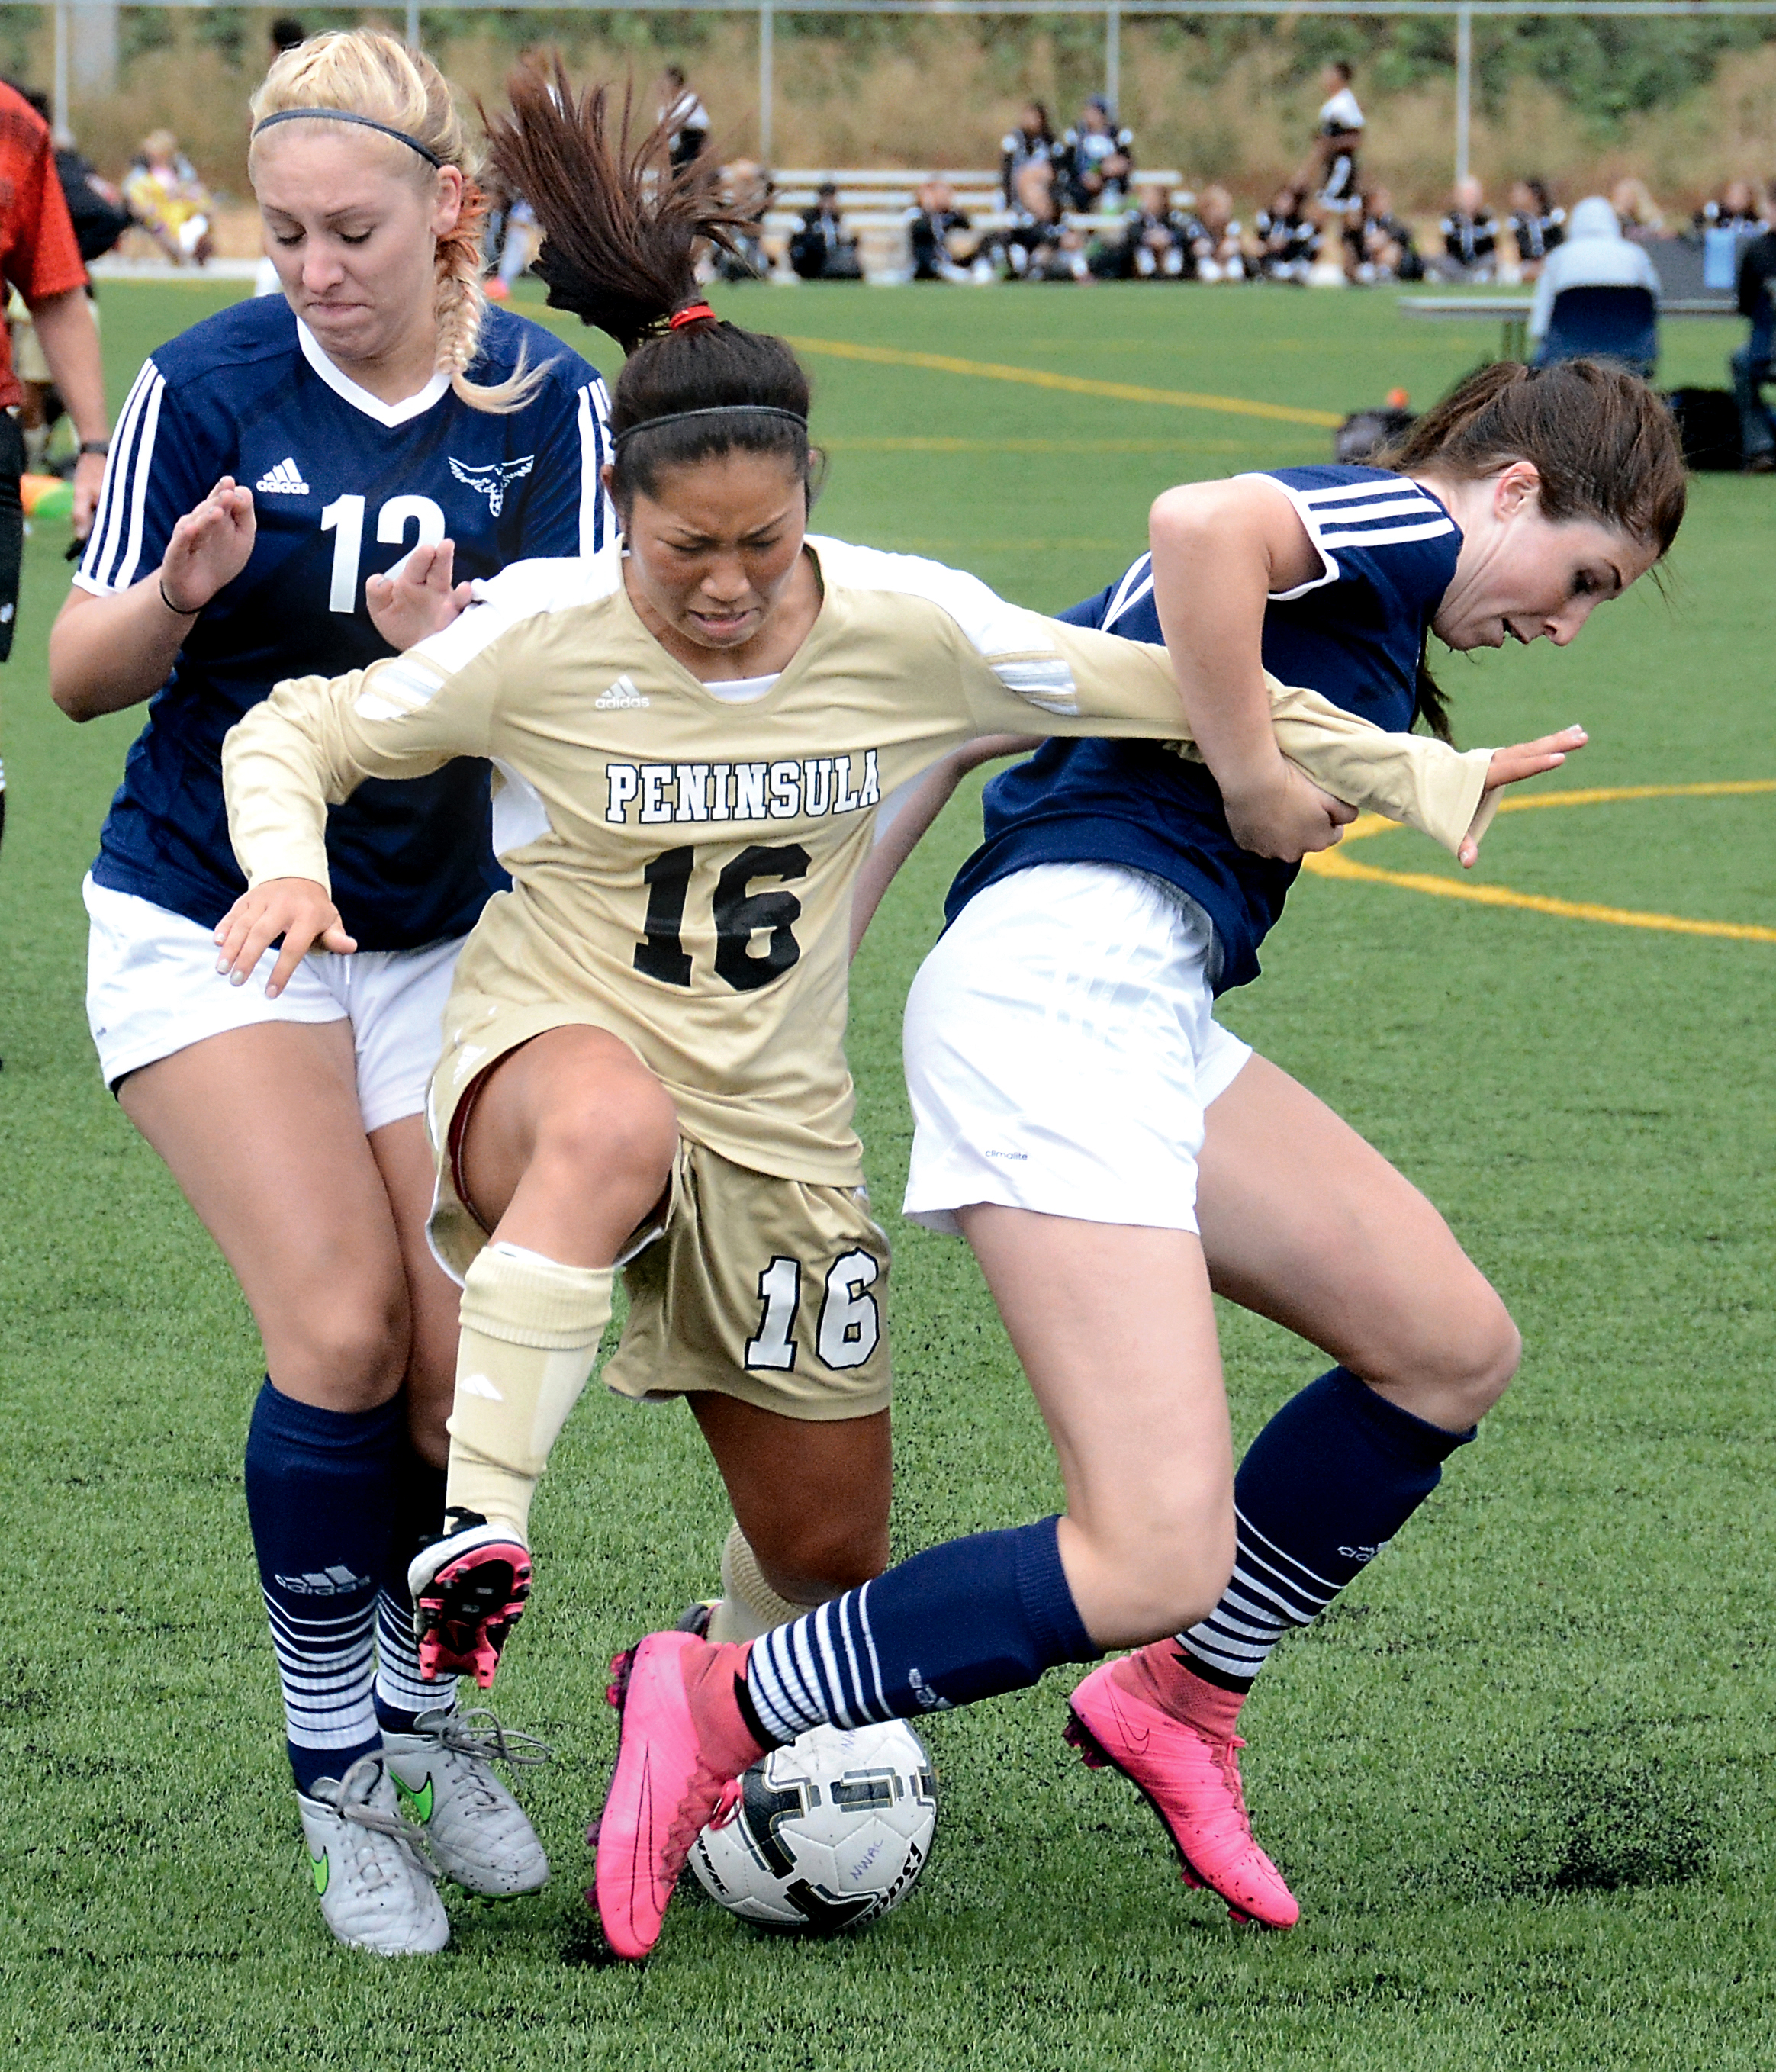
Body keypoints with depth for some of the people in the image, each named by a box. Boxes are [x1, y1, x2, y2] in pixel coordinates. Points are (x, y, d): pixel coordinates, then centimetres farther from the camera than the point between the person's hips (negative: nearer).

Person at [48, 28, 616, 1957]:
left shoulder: (548, 399, -7)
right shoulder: (204, 387, -12)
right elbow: (81, 675, -8)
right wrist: (176, 594, -29)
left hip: (445, 931, 2)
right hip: (212, 923, -2)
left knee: (467, 1363, -6)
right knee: (339, 1324, -17)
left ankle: (418, 1705, 20)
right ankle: (336, 1769, -2)